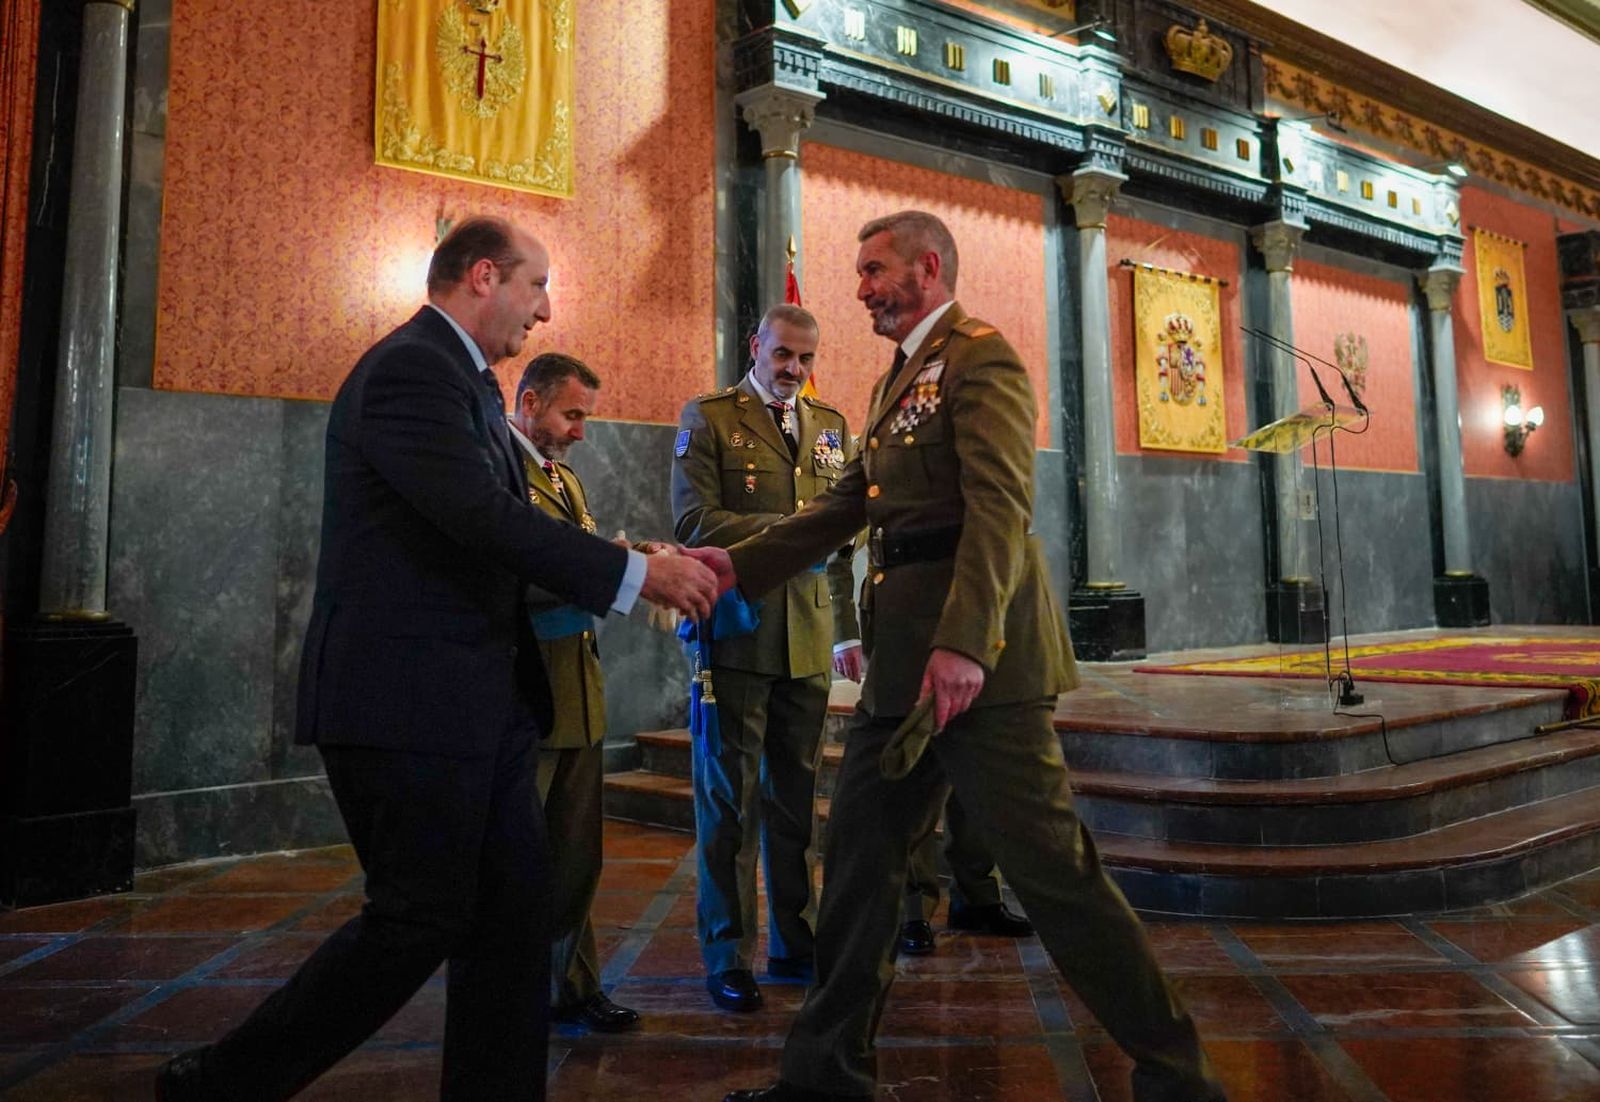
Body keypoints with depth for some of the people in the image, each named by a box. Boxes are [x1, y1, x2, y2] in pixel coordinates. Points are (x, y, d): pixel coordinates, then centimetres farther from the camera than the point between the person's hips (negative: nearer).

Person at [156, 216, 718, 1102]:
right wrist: (637, 573, -19)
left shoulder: (465, 380, 18)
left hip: (475, 702, 10)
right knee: (418, 922, -1)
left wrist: (649, 568, 7)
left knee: (515, 911, 10)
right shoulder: (410, 368, -13)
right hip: (407, 701, -10)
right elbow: (483, 517, -24)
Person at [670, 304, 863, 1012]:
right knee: (729, 799, 2)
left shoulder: (830, 426, 16)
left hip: (807, 638, 5)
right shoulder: (707, 418, 1)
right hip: (736, 631, -5)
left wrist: (847, 629, 16)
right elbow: (694, 522, -11)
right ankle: (728, 956, 14)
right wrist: (789, 532, -18)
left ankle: (795, 941, 25)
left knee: (797, 795, 12)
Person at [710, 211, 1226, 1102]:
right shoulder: (899, 379, 22)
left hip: (976, 656, -9)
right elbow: (848, 503, 20)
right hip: (904, 657, 9)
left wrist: (964, 643, -29)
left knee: (1048, 862, -4)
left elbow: (1002, 506, -19)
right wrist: (740, 565, 13)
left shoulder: (980, 355, -6)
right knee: (861, 852, 12)